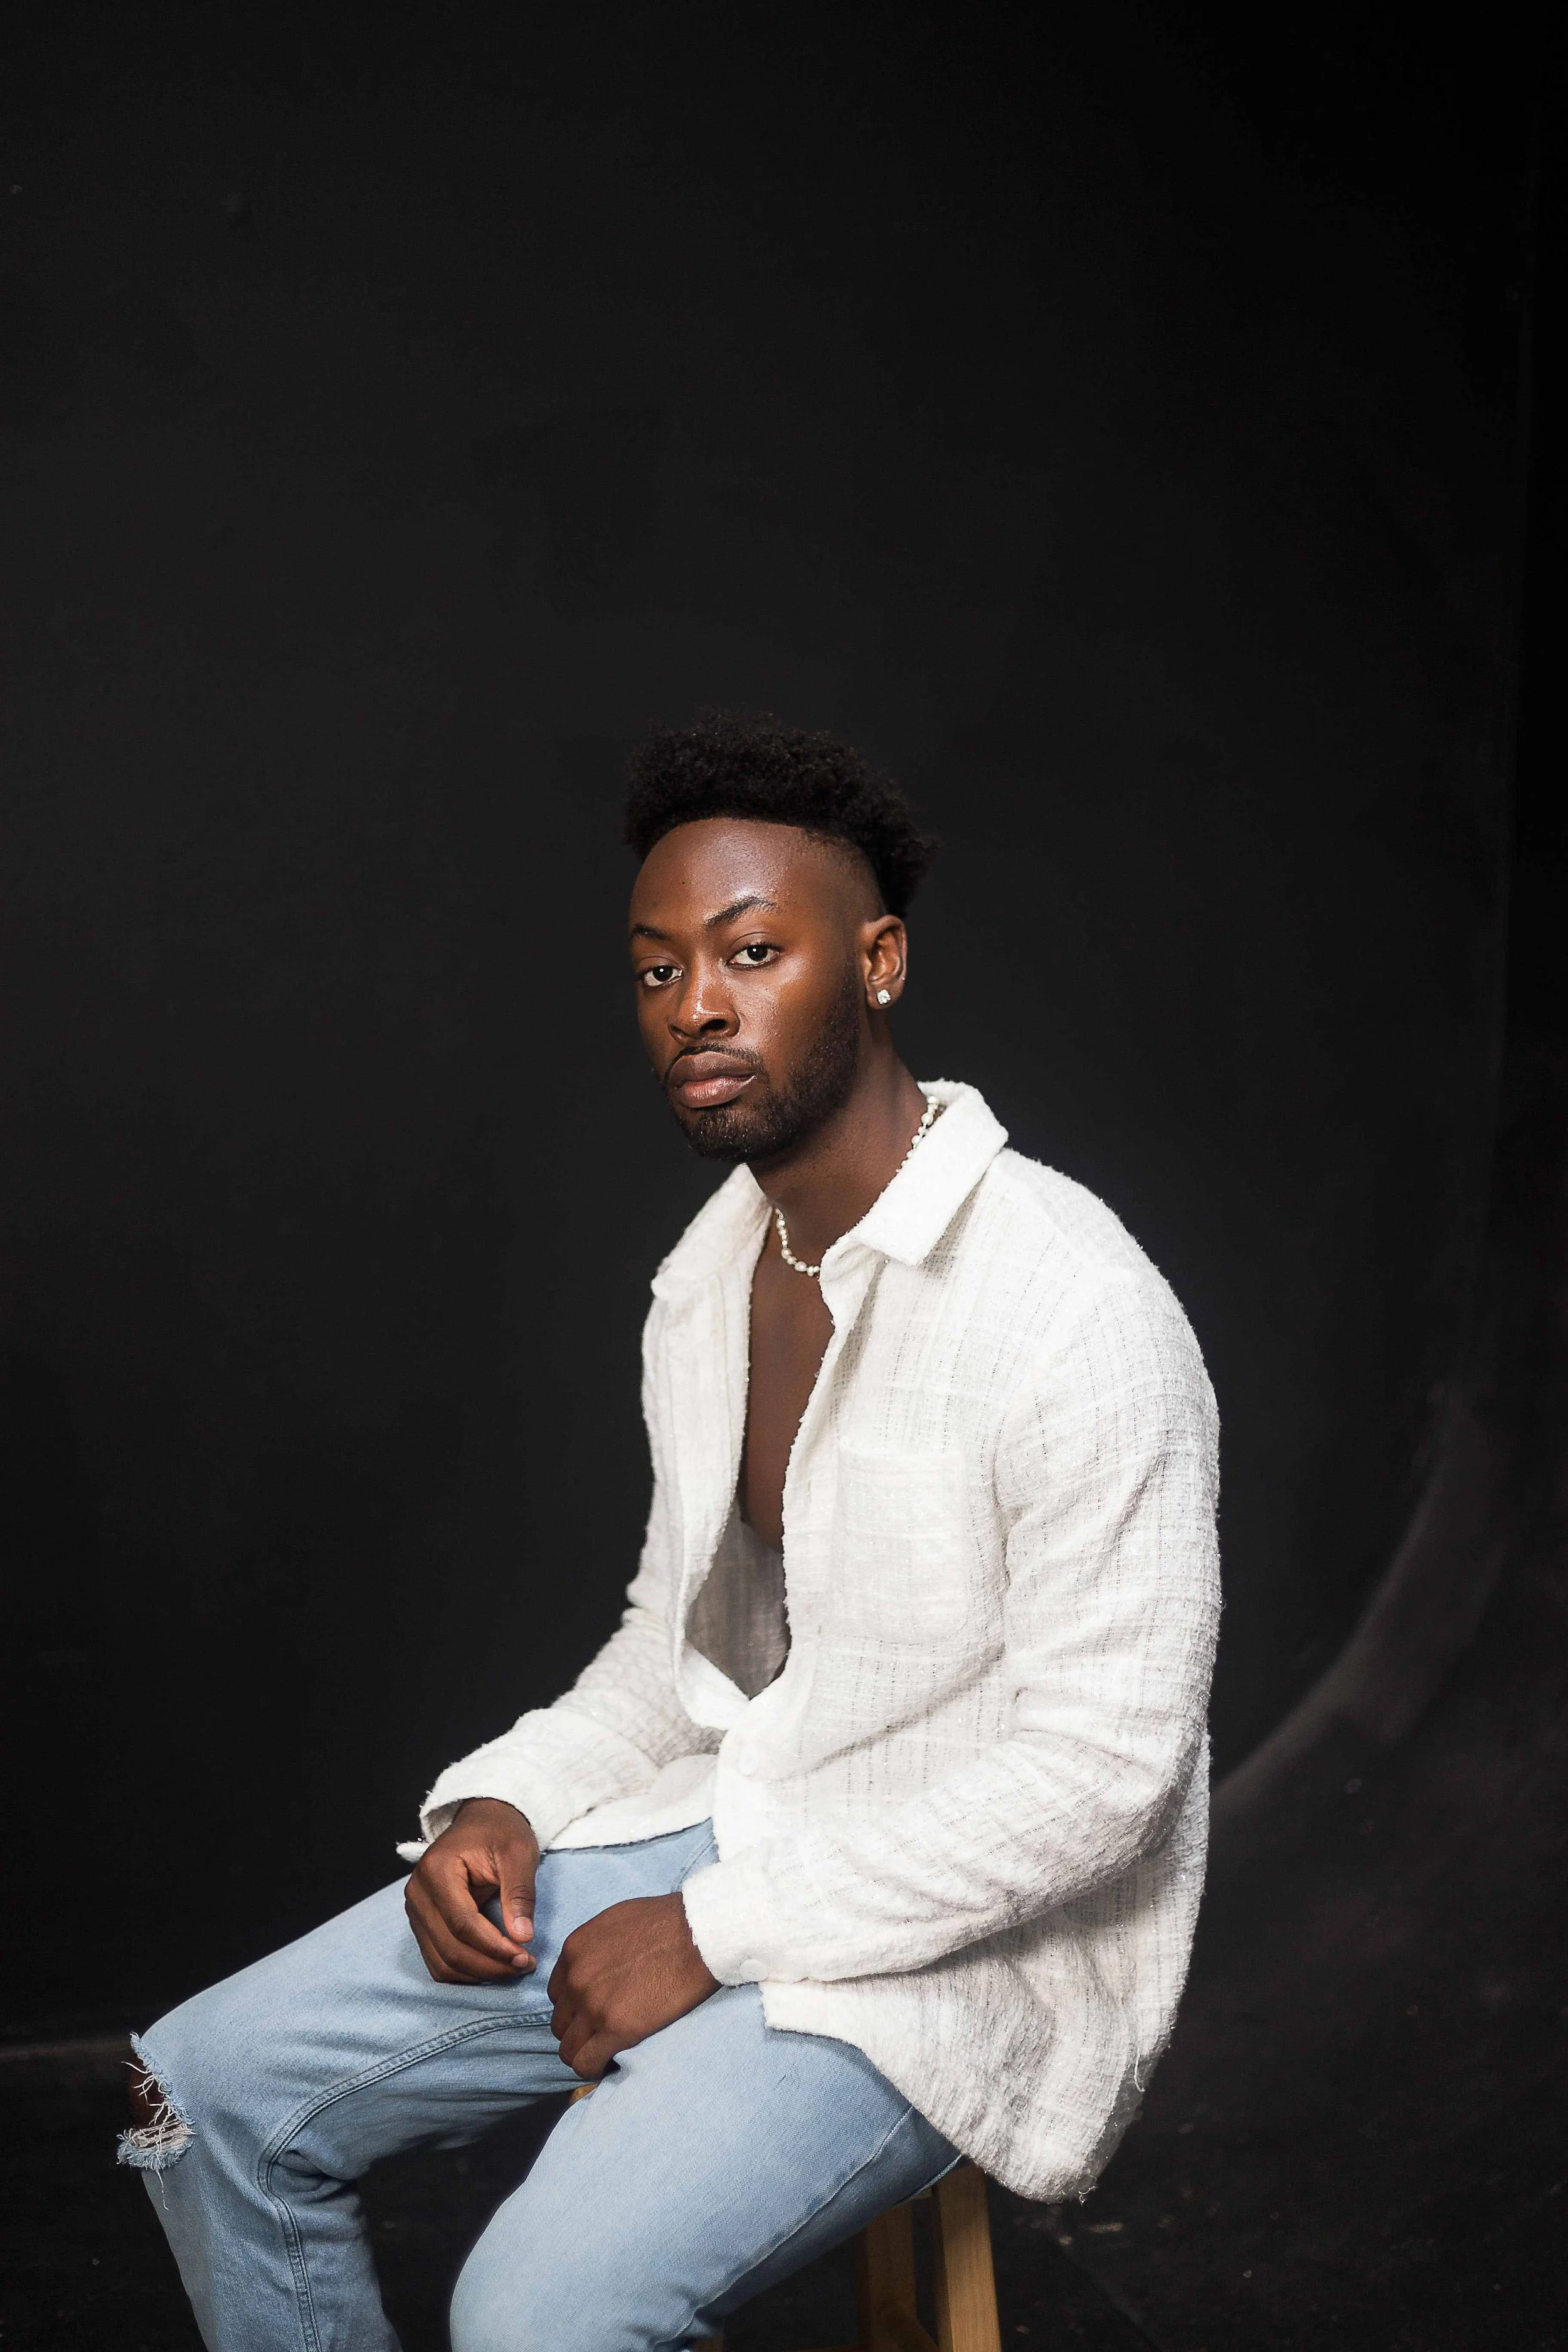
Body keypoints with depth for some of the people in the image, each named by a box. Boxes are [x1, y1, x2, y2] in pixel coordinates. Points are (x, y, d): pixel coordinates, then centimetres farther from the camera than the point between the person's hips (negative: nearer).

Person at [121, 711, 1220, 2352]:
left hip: (945, 1937, -7)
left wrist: (717, 1933, -19)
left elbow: (1102, 1768, -22)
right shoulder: (708, 1276, 6)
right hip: (714, 1833, 8)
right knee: (211, 2092, 0)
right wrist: (508, 1801, -2)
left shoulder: (1067, 1304, -21)